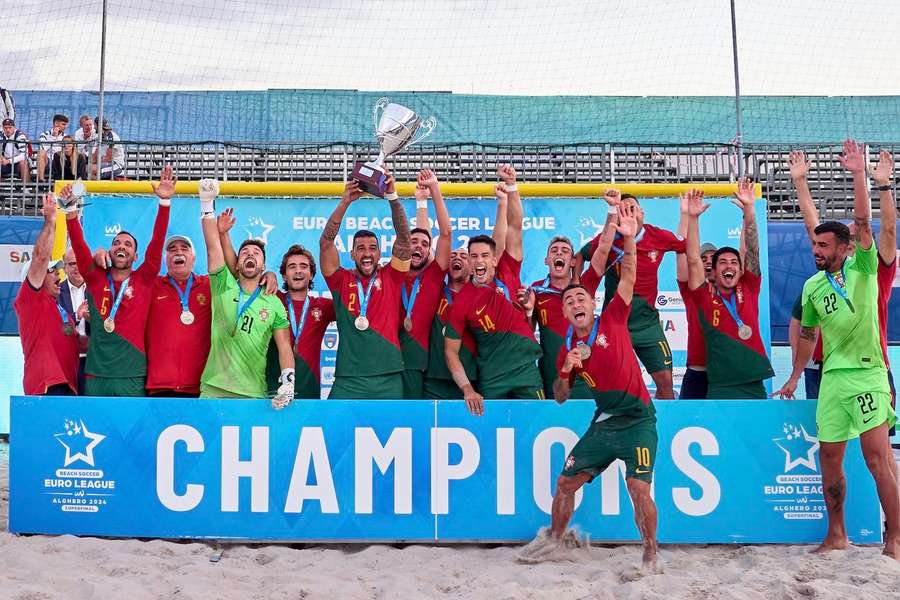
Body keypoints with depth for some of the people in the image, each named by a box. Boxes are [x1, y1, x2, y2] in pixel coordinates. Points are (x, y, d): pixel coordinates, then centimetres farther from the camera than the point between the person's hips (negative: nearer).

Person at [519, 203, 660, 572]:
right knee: (565, 482, 10)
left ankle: (651, 555, 3)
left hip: (637, 420, -5)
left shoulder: (612, 320, -3)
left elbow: (627, 278, -11)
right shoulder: (566, 349, 7)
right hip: (604, 422, 5)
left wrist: (629, 239, -24)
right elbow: (560, 397, 11)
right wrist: (566, 371, -8)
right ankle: (555, 539, 32)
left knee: (638, 489, -16)